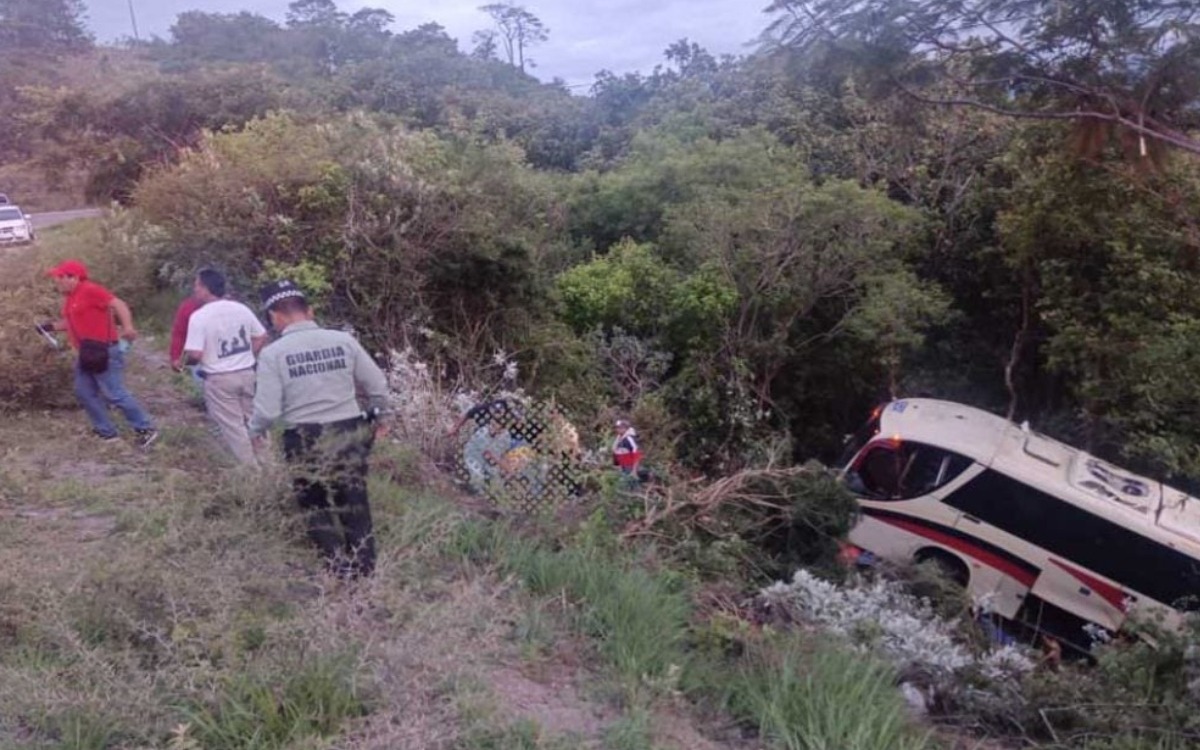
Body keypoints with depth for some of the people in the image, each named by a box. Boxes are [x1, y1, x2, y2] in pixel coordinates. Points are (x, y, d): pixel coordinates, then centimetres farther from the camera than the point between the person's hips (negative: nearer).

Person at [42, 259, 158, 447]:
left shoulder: (90, 290, -14)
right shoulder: (70, 297, 15)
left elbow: (118, 304, -24)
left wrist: (128, 327, -38)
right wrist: (51, 326, 13)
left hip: (104, 351, -10)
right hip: (86, 353, 10)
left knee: (115, 394, -10)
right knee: (84, 392, 10)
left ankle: (146, 429, -2)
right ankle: (106, 432, 18)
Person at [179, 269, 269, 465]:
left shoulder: (199, 316, -14)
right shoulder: (241, 308, 3)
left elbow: (195, 354, -19)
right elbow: (261, 337, 7)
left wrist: (181, 363, 1)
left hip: (219, 379, -5)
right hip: (247, 373, 5)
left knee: (233, 427, 5)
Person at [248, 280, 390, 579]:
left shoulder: (273, 353, -10)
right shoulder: (343, 340, -3)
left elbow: (267, 410, -12)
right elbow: (378, 386, 1)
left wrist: (255, 431, 11)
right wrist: (374, 415, 21)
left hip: (307, 441, -2)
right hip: (350, 432, 3)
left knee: (318, 506, 19)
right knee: (354, 502, 20)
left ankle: (340, 568, 20)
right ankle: (365, 566, 27)